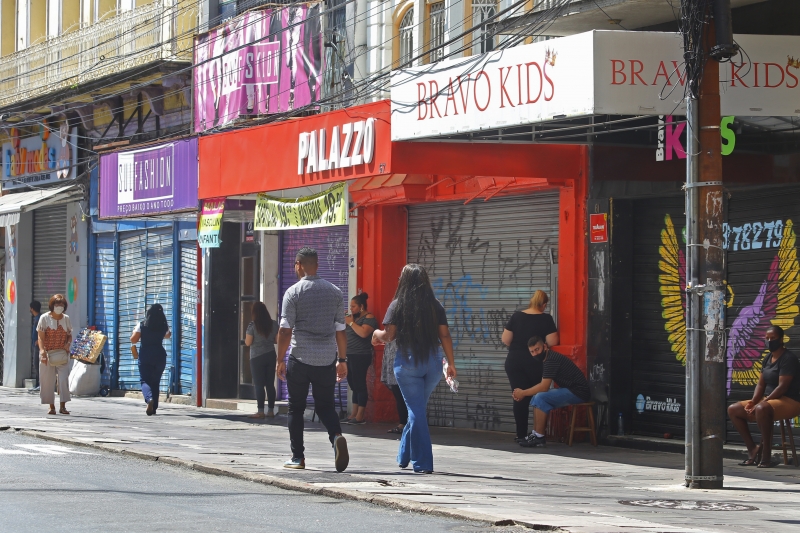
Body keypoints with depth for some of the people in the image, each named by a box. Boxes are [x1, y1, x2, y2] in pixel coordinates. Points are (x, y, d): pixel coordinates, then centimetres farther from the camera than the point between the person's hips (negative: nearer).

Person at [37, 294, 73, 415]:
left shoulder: (66, 319, 10)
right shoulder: (45, 318, -1)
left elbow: (69, 335, 16)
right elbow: (41, 336, -7)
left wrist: (68, 343, -6)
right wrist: (42, 350, -21)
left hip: (62, 355, 2)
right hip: (48, 354, -2)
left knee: (64, 379, -10)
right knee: (48, 381, -1)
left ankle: (63, 406, -6)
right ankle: (51, 407, 8)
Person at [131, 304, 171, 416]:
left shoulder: (141, 326, -7)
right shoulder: (164, 327, 0)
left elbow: (133, 340, -3)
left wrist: (135, 331, 15)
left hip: (145, 355, -2)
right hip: (160, 355, 2)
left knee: (145, 380, 0)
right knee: (155, 382, 13)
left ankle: (149, 398, -30)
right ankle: (154, 407, 12)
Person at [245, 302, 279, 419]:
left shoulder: (252, 326, -10)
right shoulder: (274, 324, 2)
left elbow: (248, 342, -8)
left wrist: (246, 335, 11)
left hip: (257, 358, -4)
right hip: (271, 356, 4)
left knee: (259, 385, -2)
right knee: (270, 384, 8)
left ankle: (260, 411, -6)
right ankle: (271, 411, 9)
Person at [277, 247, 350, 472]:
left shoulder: (293, 292, -5)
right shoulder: (335, 292, 6)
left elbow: (285, 330, -8)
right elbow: (340, 330, 8)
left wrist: (280, 360, -2)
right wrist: (342, 360, 15)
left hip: (300, 359, -3)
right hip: (327, 360, 3)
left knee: (296, 408, 9)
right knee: (325, 406, 11)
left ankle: (297, 457, 9)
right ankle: (337, 436, -18)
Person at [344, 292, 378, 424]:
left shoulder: (369, 318, -6)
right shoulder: (354, 317, 20)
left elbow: (364, 333, -24)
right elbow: (345, 334, 22)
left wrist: (351, 323, -14)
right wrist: (345, 322, 7)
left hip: (361, 357, -9)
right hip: (350, 356, 9)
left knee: (360, 385, -9)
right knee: (354, 385, 9)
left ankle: (360, 417, -10)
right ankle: (354, 415, 11)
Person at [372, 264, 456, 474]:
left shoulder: (397, 305, -4)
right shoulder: (435, 306, 4)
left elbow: (389, 335, -7)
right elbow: (445, 336, 2)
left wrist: (377, 334, 15)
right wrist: (451, 363, 9)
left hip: (407, 360, -3)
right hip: (433, 362, 3)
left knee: (416, 410, 1)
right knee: (417, 408, 18)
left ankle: (423, 462, -3)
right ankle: (404, 455, 28)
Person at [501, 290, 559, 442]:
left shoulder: (516, 316, 0)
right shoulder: (546, 319, -7)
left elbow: (505, 340, 1)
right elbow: (552, 342, -10)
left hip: (514, 361, 2)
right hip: (536, 363, -2)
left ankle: (521, 435, 1)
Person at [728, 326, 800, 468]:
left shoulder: (788, 358, -13)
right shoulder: (767, 358, 13)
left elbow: (782, 386, -21)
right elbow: (761, 384, 12)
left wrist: (761, 402, -25)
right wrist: (753, 401, -8)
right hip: (769, 401, 9)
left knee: (762, 409, -41)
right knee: (733, 410, 0)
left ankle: (766, 454, -31)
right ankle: (752, 449, -5)